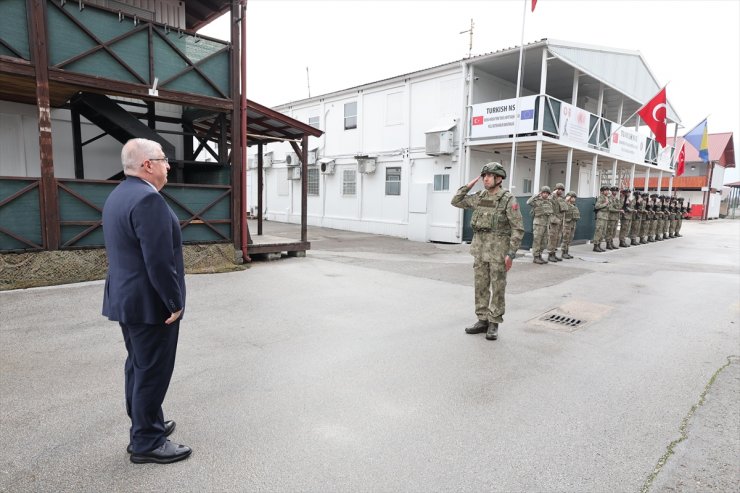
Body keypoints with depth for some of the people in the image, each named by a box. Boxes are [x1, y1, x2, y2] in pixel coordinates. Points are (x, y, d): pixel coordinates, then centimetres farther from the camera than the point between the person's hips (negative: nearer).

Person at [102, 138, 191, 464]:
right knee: (153, 372, 2)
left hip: (126, 299, 10)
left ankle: (144, 425, 35)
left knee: (138, 366, 20)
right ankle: (147, 443, 15)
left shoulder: (117, 195, 11)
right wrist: (175, 302, -16)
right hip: (150, 303, -10)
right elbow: (159, 260, -25)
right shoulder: (148, 198, -22)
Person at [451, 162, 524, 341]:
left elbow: (518, 229, -12)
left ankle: (494, 324, 11)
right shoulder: (479, 197, 8)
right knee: (481, 286, 9)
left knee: (497, 288, 1)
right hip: (480, 248, 6)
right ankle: (482, 321, 19)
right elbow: (456, 201, 17)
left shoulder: (508, 199, -10)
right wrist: (468, 185, 6)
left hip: (499, 249, -6)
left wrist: (511, 254, -17)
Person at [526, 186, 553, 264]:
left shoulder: (549, 202, 12)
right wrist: (537, 195, -22)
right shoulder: (537, 201, -8)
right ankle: (535, 257, -1)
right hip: (538, 223, -7)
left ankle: (539, 256, 17)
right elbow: (528, 202, -28)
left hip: (546, 224, 7)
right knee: (537, 241, -5)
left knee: (543, 242, 9)